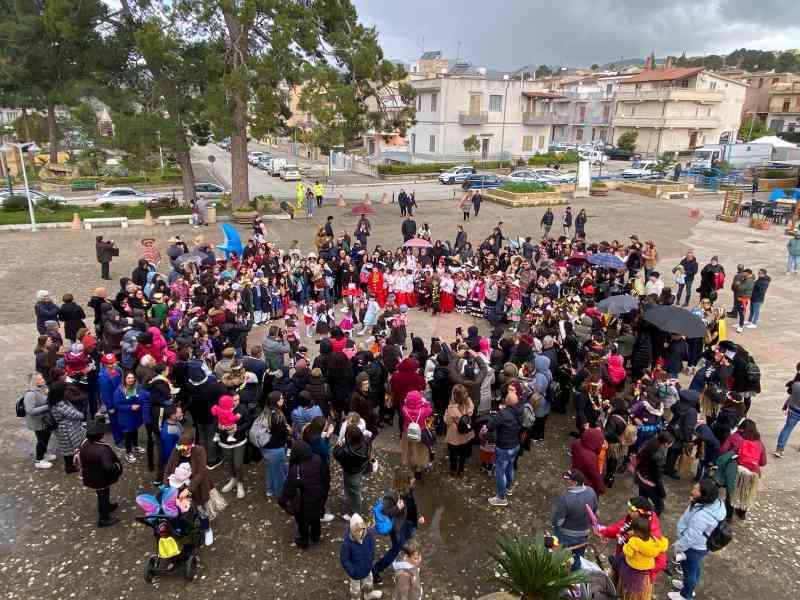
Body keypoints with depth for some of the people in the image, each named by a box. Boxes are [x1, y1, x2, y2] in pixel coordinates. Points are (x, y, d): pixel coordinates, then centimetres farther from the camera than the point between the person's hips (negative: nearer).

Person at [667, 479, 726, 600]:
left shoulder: (702, 515, -43)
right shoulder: (716, 502, -17)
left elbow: (690, 536, -30)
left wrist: (678, 546, -13)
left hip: (694, 548, -7)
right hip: (702, 544, 7)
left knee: (690, 570, 19)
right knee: (695, 567, 31)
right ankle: (689, 585, 56)